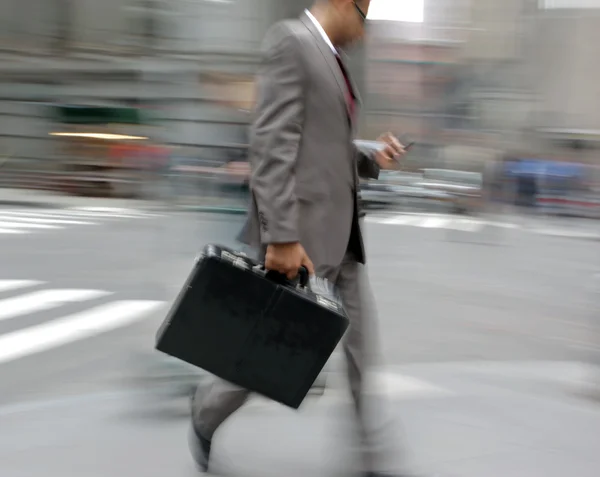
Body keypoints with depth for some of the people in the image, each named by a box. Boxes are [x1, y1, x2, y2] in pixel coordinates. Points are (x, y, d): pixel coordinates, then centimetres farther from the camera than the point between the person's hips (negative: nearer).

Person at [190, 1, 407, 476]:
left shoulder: (332, 58, 17)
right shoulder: (290, 41, -12)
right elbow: (272, 146, -21)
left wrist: (370, 158, 5)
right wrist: (281, 237, -26)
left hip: (341, 232, 9)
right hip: (300, 228, -9)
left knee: (362, 348, 7)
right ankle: (208, 411, 27)